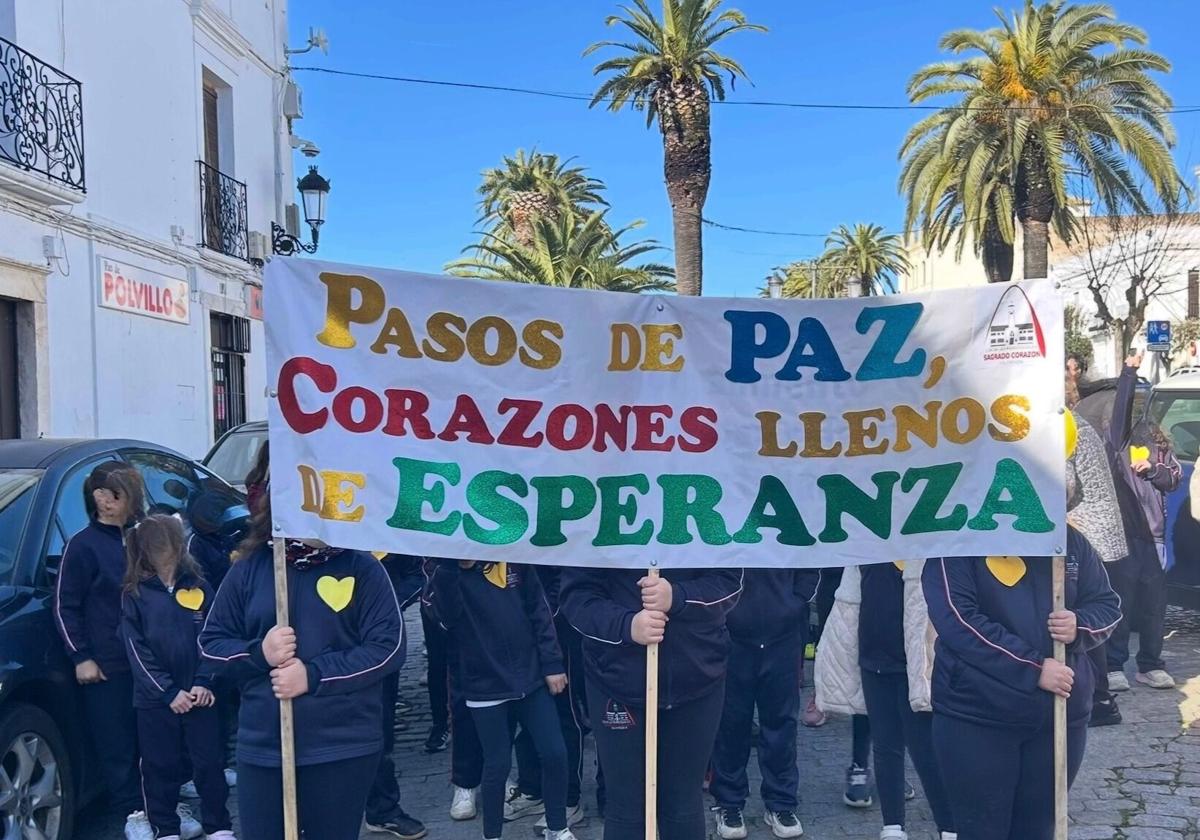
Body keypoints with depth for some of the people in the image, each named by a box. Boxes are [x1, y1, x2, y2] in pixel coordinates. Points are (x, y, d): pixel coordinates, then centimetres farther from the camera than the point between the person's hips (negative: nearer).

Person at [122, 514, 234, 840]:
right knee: (160, 766, 8)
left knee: (209, 762, 5)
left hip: (199, 695, 1)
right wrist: (168, 692, -11)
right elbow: (136, 649, -5)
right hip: (155, 699, -1)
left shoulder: (199, 587, 4)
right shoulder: (134, 595, -1)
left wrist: (204, 683, -9)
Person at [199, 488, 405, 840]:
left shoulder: (362, 567, -4)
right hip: (261, 748, 2)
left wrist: (314, 675, -18)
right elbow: (211, 642, 9)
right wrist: (258, 653, -12)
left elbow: (388, 646, -10)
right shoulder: (249, 568, 4)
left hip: (344, 749, -2)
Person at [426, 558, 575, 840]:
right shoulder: (446, 575, -7)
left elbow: (539, 612, 4)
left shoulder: (515, 563, 0)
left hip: (531, 679, 2)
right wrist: (449, 564, -37)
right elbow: (447, 615, -27)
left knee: (555, 754, 2)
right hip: (486, 687, -2)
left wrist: (552, 664, 1)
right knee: (498, 765, 3)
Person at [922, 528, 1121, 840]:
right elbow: (958, 621, -20)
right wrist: (1034, 669, -21)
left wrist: (1080, 626, -11)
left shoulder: (1069, 540, 6)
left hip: (1060, 717, 5)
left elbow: (1107, 604, 12)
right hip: (975, 721, -4)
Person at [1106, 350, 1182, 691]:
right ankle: (1114, 667, 4)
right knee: (1121, 601, -3)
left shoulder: (1163, 451, 14)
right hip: (1124, 533, -4)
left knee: (1154, 604, 9)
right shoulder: (1120, 443, 2)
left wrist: (1151, 468, -15)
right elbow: (1121, 407, -9)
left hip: (1153, 537, 5)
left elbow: (1174, 479, 1)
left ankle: (1150, 665, 21)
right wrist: (1129, 371, -12)